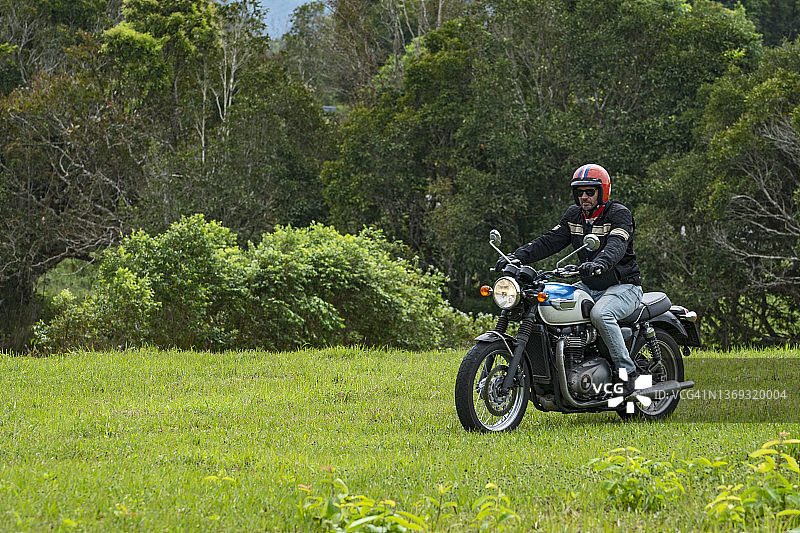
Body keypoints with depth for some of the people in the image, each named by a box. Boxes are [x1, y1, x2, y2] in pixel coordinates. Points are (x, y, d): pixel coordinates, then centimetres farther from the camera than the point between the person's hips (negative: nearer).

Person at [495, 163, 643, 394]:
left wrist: (600, 263, -53)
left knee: (600, 314, -37)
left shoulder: (619, 214, -13)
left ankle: (626, 370, -28)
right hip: (589, 286, 7)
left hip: (623, 286, -7)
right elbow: (551, 241, 1)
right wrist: (517, 256, -14)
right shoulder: (574, 215, 9)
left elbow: (616, 245, -31)